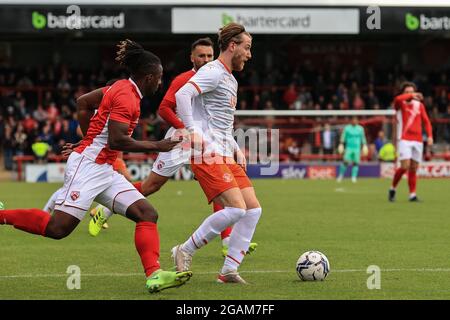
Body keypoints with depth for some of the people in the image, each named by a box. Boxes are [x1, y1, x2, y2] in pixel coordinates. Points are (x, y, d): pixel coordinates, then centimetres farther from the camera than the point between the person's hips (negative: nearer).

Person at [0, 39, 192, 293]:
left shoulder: (123, 89, 15)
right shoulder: (126, 95, -14)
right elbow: (117, 140, -22)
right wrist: (156, 146, -15)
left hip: (105, 172, 10)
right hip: (88, 166, -10)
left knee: (147, 213, -3)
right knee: (57, 228, -14)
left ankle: (154, 275, -14)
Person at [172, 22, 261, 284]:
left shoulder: (230, 80, 23)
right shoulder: (213, 72, -9)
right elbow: (183, 95, -25)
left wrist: (236, 149, 20)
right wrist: (193, 132, -28)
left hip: (226, 156, 10)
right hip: (207, 155, -10)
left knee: (254, 209, 2)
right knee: (236, 208, -20)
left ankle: (229, 271, 4)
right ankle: (185, 251, -6)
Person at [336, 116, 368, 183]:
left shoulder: (360, 128, 8)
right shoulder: (347, 128, 3)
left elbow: (363, 138, 13)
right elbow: (343, 137, 4)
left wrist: (364, 146, 6)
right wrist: (341, 144, -5)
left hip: (357, 148, 2)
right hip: (349, 147, -2)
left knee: (356, 162, -4)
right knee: (345, 162, -10)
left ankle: (354, 177, 2)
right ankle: (341, 175, 5)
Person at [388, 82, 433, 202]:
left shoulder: (419, 105, 12)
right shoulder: (400, 104, 0)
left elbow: (426, 121, 11)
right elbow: (397, 99, -24)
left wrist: (430, 136, -1)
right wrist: (412, 96, -28)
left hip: (418, 140, 4)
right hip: (404, 140, -4)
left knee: (413, 169, 4)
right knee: (405, 166, -15)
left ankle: (412, 195, 9)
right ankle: (393, 189, 4)